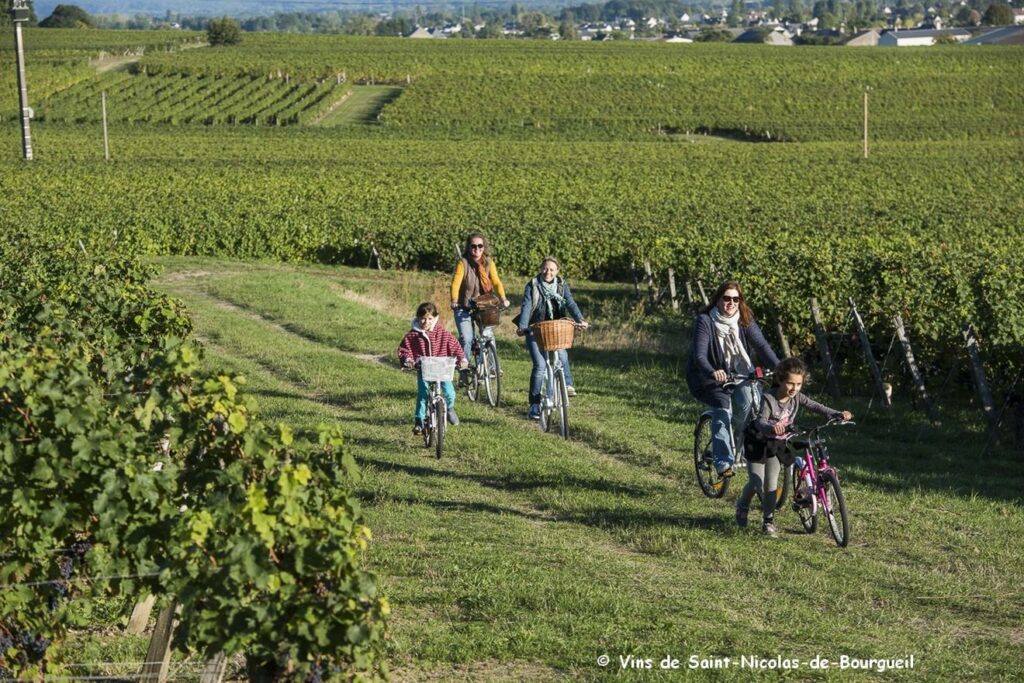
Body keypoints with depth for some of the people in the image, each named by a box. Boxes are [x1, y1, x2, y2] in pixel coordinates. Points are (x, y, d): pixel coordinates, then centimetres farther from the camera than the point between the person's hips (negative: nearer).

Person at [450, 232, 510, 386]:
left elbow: (496, 282, -9)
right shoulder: (463, 263, -8)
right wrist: (454, 301, -35)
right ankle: (463, 372, -9)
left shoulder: (489, 263, 1)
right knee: (466, 339, -18)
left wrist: (503, 299, -26)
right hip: (464, 308, -3)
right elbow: (456, 282, -19)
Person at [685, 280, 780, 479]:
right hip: (708, 375, -4)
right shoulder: (705, 321, -19)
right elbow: (699, 354, -29)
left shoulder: (745, 320, -7)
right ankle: (723, 462, -21)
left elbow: (762, 345, -17)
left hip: (738, 371, 4)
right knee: (722, 408, -27)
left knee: (749, 404, -24)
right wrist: (712, 372, -50)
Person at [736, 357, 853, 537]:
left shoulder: (797, 397, -14)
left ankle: (768, 521, 12)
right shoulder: (769, 398, -29)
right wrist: (772, 428, -63)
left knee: (771, 484, 1)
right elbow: (761, 422, -40)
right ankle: (742, 507, 28)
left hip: (778, 444, 4)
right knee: (756, 483, -2)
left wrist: (838, 414, -34)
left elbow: (817, 407, -18)